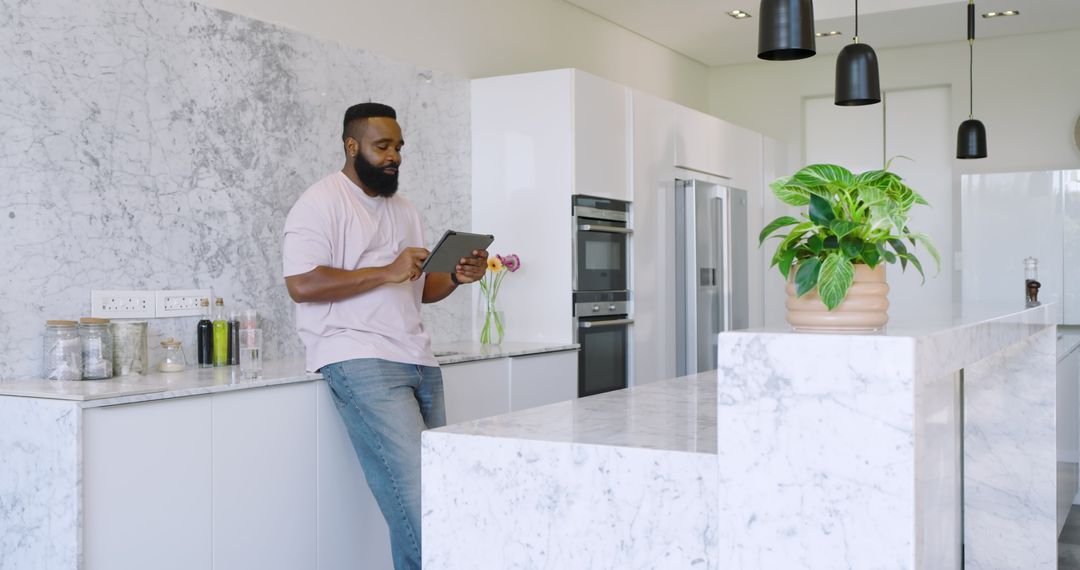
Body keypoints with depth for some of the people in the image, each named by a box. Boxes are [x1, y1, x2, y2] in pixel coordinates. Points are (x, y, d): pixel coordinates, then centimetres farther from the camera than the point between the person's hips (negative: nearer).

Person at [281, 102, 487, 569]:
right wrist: (387, 271, -16)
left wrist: (456, 278, 2)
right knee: (415, 494, -16)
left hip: (418, 361, 7)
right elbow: (302, 284, -14)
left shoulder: (403, 210, 22)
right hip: (361, 362, -7)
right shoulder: (320, 203, -2)